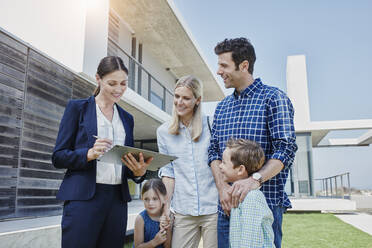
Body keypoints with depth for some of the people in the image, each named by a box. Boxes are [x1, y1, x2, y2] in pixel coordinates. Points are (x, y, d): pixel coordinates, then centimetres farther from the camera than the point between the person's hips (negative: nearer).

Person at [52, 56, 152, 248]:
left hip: (117, 199, 4)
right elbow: (58, 157, -1)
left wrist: (138, 171, -5)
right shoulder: (77, 108, 4)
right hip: (83, 198, -4)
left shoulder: (127, 118, 16)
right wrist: (90, 153, -19)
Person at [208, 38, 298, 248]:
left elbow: (286, 149, -11)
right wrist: (222, 187, -7)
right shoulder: (221, 108, 14)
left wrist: (255, 180, -24)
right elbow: (214, 151, 9)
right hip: (227, 205, 5)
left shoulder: (273, 98, -3)